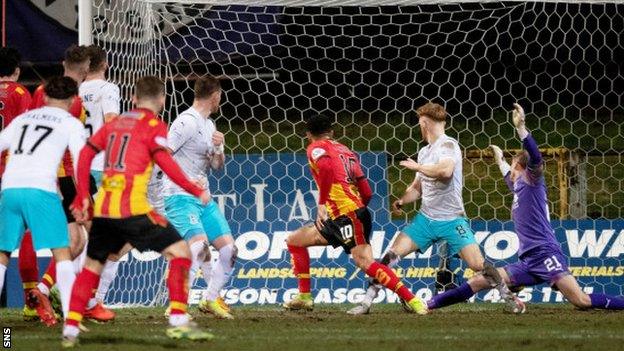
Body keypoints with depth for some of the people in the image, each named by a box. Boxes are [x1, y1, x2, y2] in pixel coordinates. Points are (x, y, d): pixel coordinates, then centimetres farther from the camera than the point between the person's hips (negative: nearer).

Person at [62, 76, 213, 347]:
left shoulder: (116, 122, 20)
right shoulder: (153, 125, 1)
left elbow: (85, 154, 17)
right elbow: (165, 162, -12)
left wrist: (83, 197, 20)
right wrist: (195, 191, -6)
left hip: (102, 208, 6)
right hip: (132, 209, -6)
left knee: (92, 265, 20)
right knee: (179, 251, -2)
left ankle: (70, 329, 15)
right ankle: (178, 322, -13)